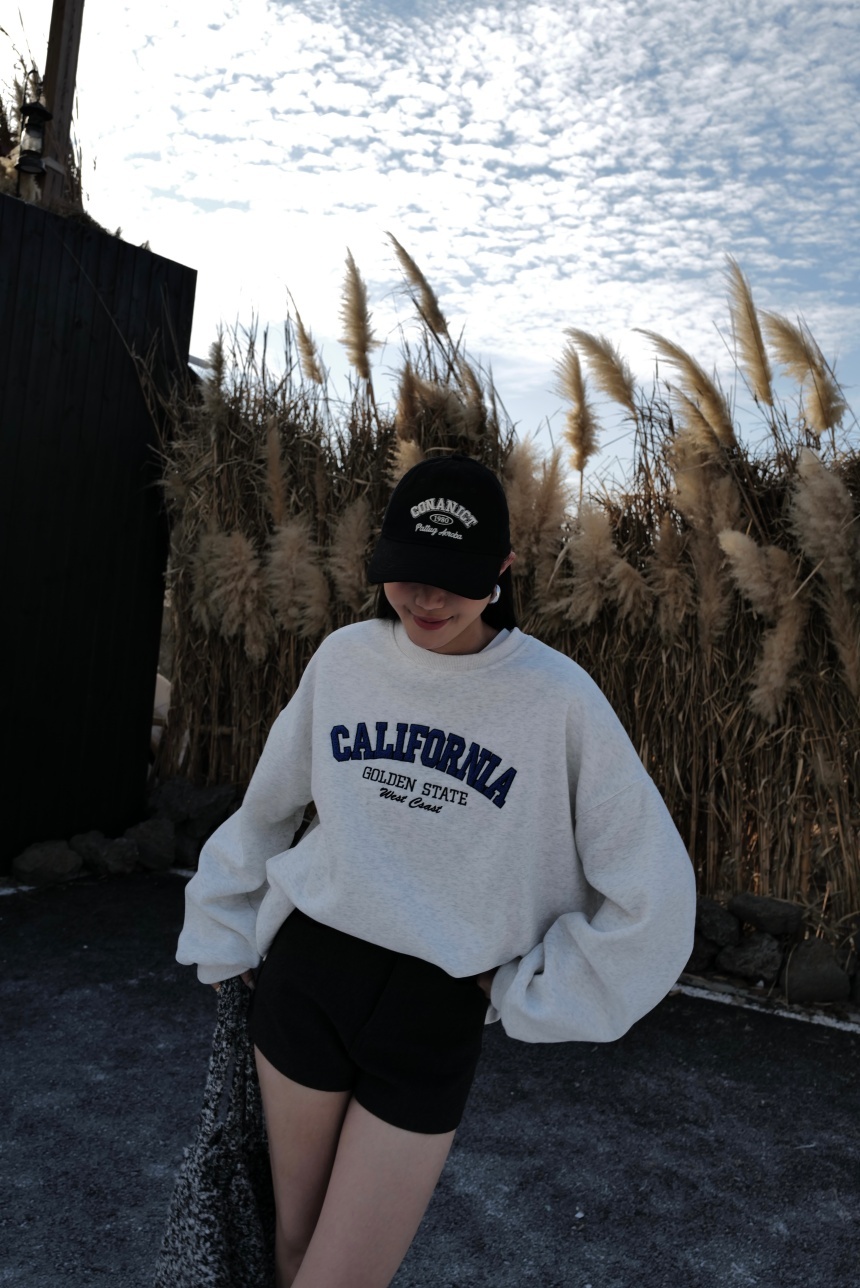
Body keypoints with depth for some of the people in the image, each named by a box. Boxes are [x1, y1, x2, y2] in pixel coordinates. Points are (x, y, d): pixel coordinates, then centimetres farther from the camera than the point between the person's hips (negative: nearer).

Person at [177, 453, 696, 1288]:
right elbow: (266, 807, 12)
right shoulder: (343, 658, -2)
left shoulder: (558, 698, -13)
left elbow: (651, 896, -7)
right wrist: (221, 942, 16)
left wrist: (524, 995, -4)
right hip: (305, 976, 3)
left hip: (438, 1016, -2)